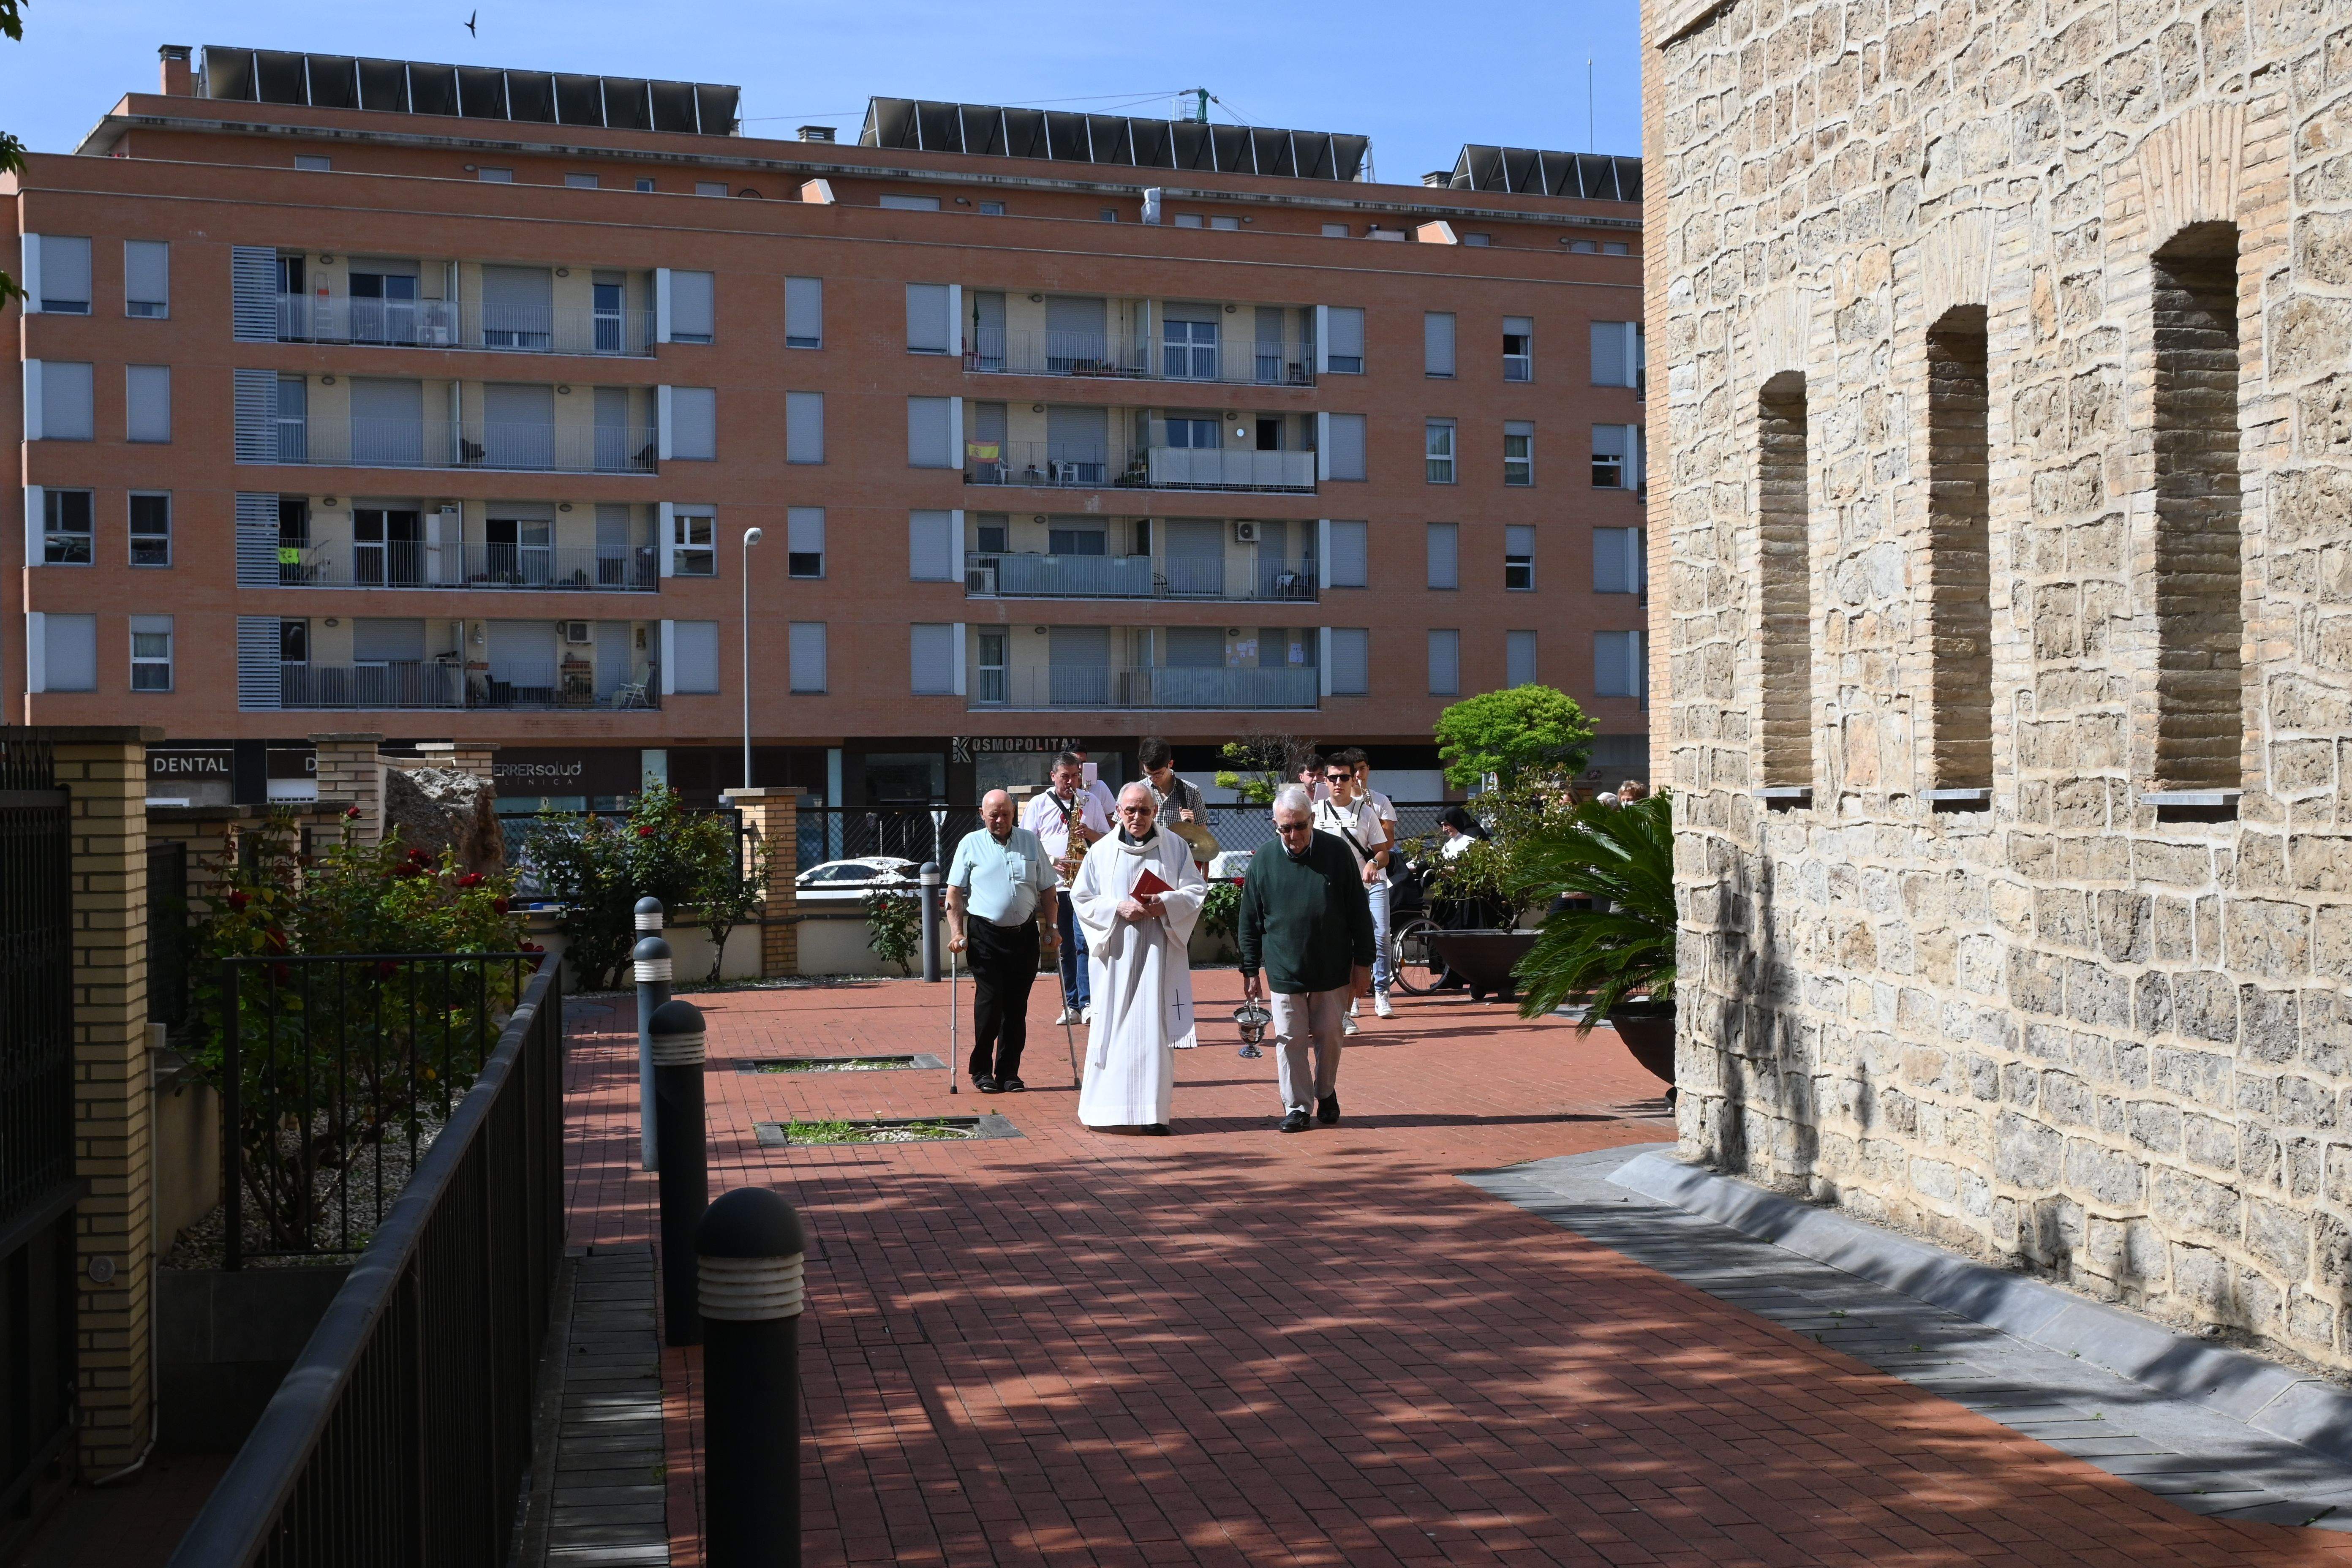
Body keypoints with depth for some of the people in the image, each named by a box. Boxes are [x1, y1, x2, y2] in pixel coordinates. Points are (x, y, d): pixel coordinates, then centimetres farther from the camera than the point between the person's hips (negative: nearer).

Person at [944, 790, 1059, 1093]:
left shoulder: (1030, 842, 12)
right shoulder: (971, 844, 5)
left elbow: (1047, 889, 16)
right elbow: (954, 893, 3)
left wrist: (1051, 928, 9)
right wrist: (957, 932, -6)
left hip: (1024, 935, 3)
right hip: (985, 935, -3)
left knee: (1017, 1006, 5)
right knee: (990, 1002, -9)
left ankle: (1009, 1072, 13)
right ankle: (982, 1071, 4)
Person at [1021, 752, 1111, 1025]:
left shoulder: (1090, 802, 11)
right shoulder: (1039, 804, 8)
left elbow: (1108, 839, 13)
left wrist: (1089, 833, -8)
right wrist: (1050, 860, -11)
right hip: (1054, 885, 1)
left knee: (1084, 941, -13)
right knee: (1065, 947, 6)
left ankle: (1087, 1002, -15)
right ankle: (1071, 1005, 11)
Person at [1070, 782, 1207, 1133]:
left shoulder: (1175, 847, 5)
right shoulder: (1101, 851, 5)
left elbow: (1196, 890, 3)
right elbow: (1082, 898, 3)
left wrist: (1166, 903, -16)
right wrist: (1118, 908, -13)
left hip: (1160, 951, 0)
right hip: (1115, 952, 0)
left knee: (1156, 1028, -3)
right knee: (1113, 1026, 0)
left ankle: (1152, 1111, 1)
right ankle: (1106, 1107, 9)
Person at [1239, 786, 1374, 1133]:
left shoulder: (1337, 852, -5)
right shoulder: (1263, 861, -4)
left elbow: (1360, 911, 1)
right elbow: (1250, 922, 3)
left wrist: (1363, 962, 0)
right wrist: (1250, 970, 4)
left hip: (1332, 970, 0)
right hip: (1283, 971, 0)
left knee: (1329, 1036, 10)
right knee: (1291, 1041, 3)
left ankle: (1326, 1093, 33)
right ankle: (1297, 1107, 15)